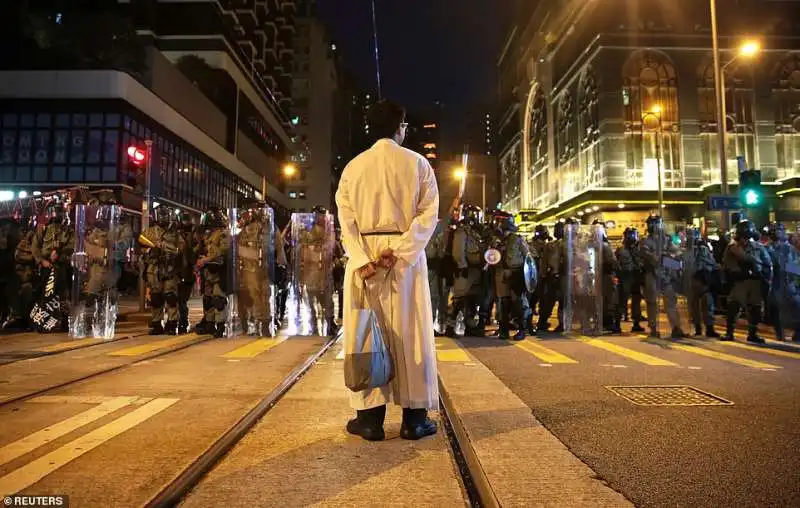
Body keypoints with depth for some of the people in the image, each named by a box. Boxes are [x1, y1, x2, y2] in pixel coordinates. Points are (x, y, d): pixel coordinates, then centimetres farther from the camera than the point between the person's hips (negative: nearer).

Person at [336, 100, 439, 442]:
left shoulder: (353, 167, 6)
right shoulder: (417, 163, 2)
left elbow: (346, 218, -3)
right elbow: (429, 213, -8)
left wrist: (361, 260, -11)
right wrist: (399, 251, -14)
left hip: (364, 255, 1)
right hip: (406, 254, -1)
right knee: (410, 332, 4)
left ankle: (370, 417, 9)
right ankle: (414, 418, 10)